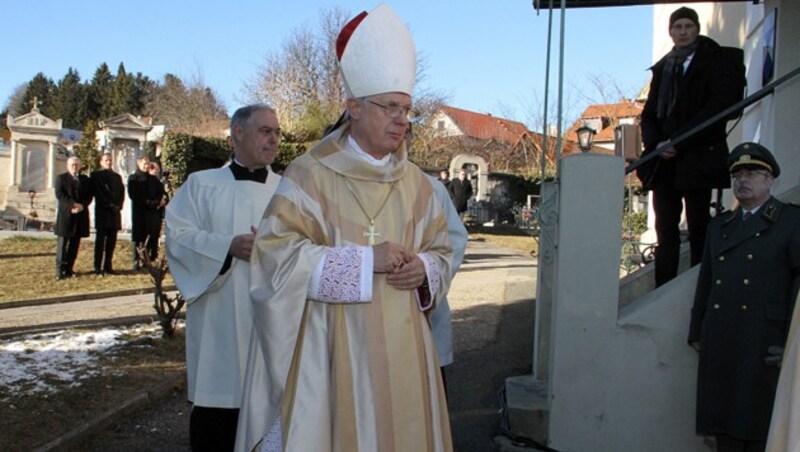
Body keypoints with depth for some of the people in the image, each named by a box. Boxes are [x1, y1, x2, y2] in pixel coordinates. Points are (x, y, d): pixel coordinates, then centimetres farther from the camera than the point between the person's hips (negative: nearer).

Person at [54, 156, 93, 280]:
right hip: (65, 215, -3)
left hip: (81, 215, 3)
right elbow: (59, 194, -6)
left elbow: (89, 196, 8)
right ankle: (60, 270, -5)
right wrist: (73, 204, -17)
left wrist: (82, 206, -11)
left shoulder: (85, 180, 17)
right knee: (62, 243, -5)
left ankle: (69, 269, 9)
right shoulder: (61, 178, 7)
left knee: (75, 244, 4)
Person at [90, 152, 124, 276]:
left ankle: (108, 267, 9)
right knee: (100, 241, -5)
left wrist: (118, 205, -3)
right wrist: (109, 205, -13)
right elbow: (96, 192, -7)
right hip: (102, 211, -5)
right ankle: (98, 268, -3)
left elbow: (122, 193, 14)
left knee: (111, 242, 4)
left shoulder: (117, 177, 21)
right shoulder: (96, 175, 4)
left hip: (114, 212, 5)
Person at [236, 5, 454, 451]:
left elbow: (442, 249, 16)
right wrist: (367, 260, -18)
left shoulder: (417, 183, 8)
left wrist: (424, 270, -9)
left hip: (400, 351, 5)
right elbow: (277, 251, -13)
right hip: (331, 351, -4)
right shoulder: (311, 174, -7)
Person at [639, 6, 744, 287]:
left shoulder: (716, 63, 2)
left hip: (698, 159, -5)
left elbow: (717, 109, -8)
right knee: (666, 231, 3)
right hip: (664, 161, 5)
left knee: (699, 229, -3)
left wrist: (676, 141, -13)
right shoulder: (662, 68, 18)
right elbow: (649, 113, 16)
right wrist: (655, 143, -4)